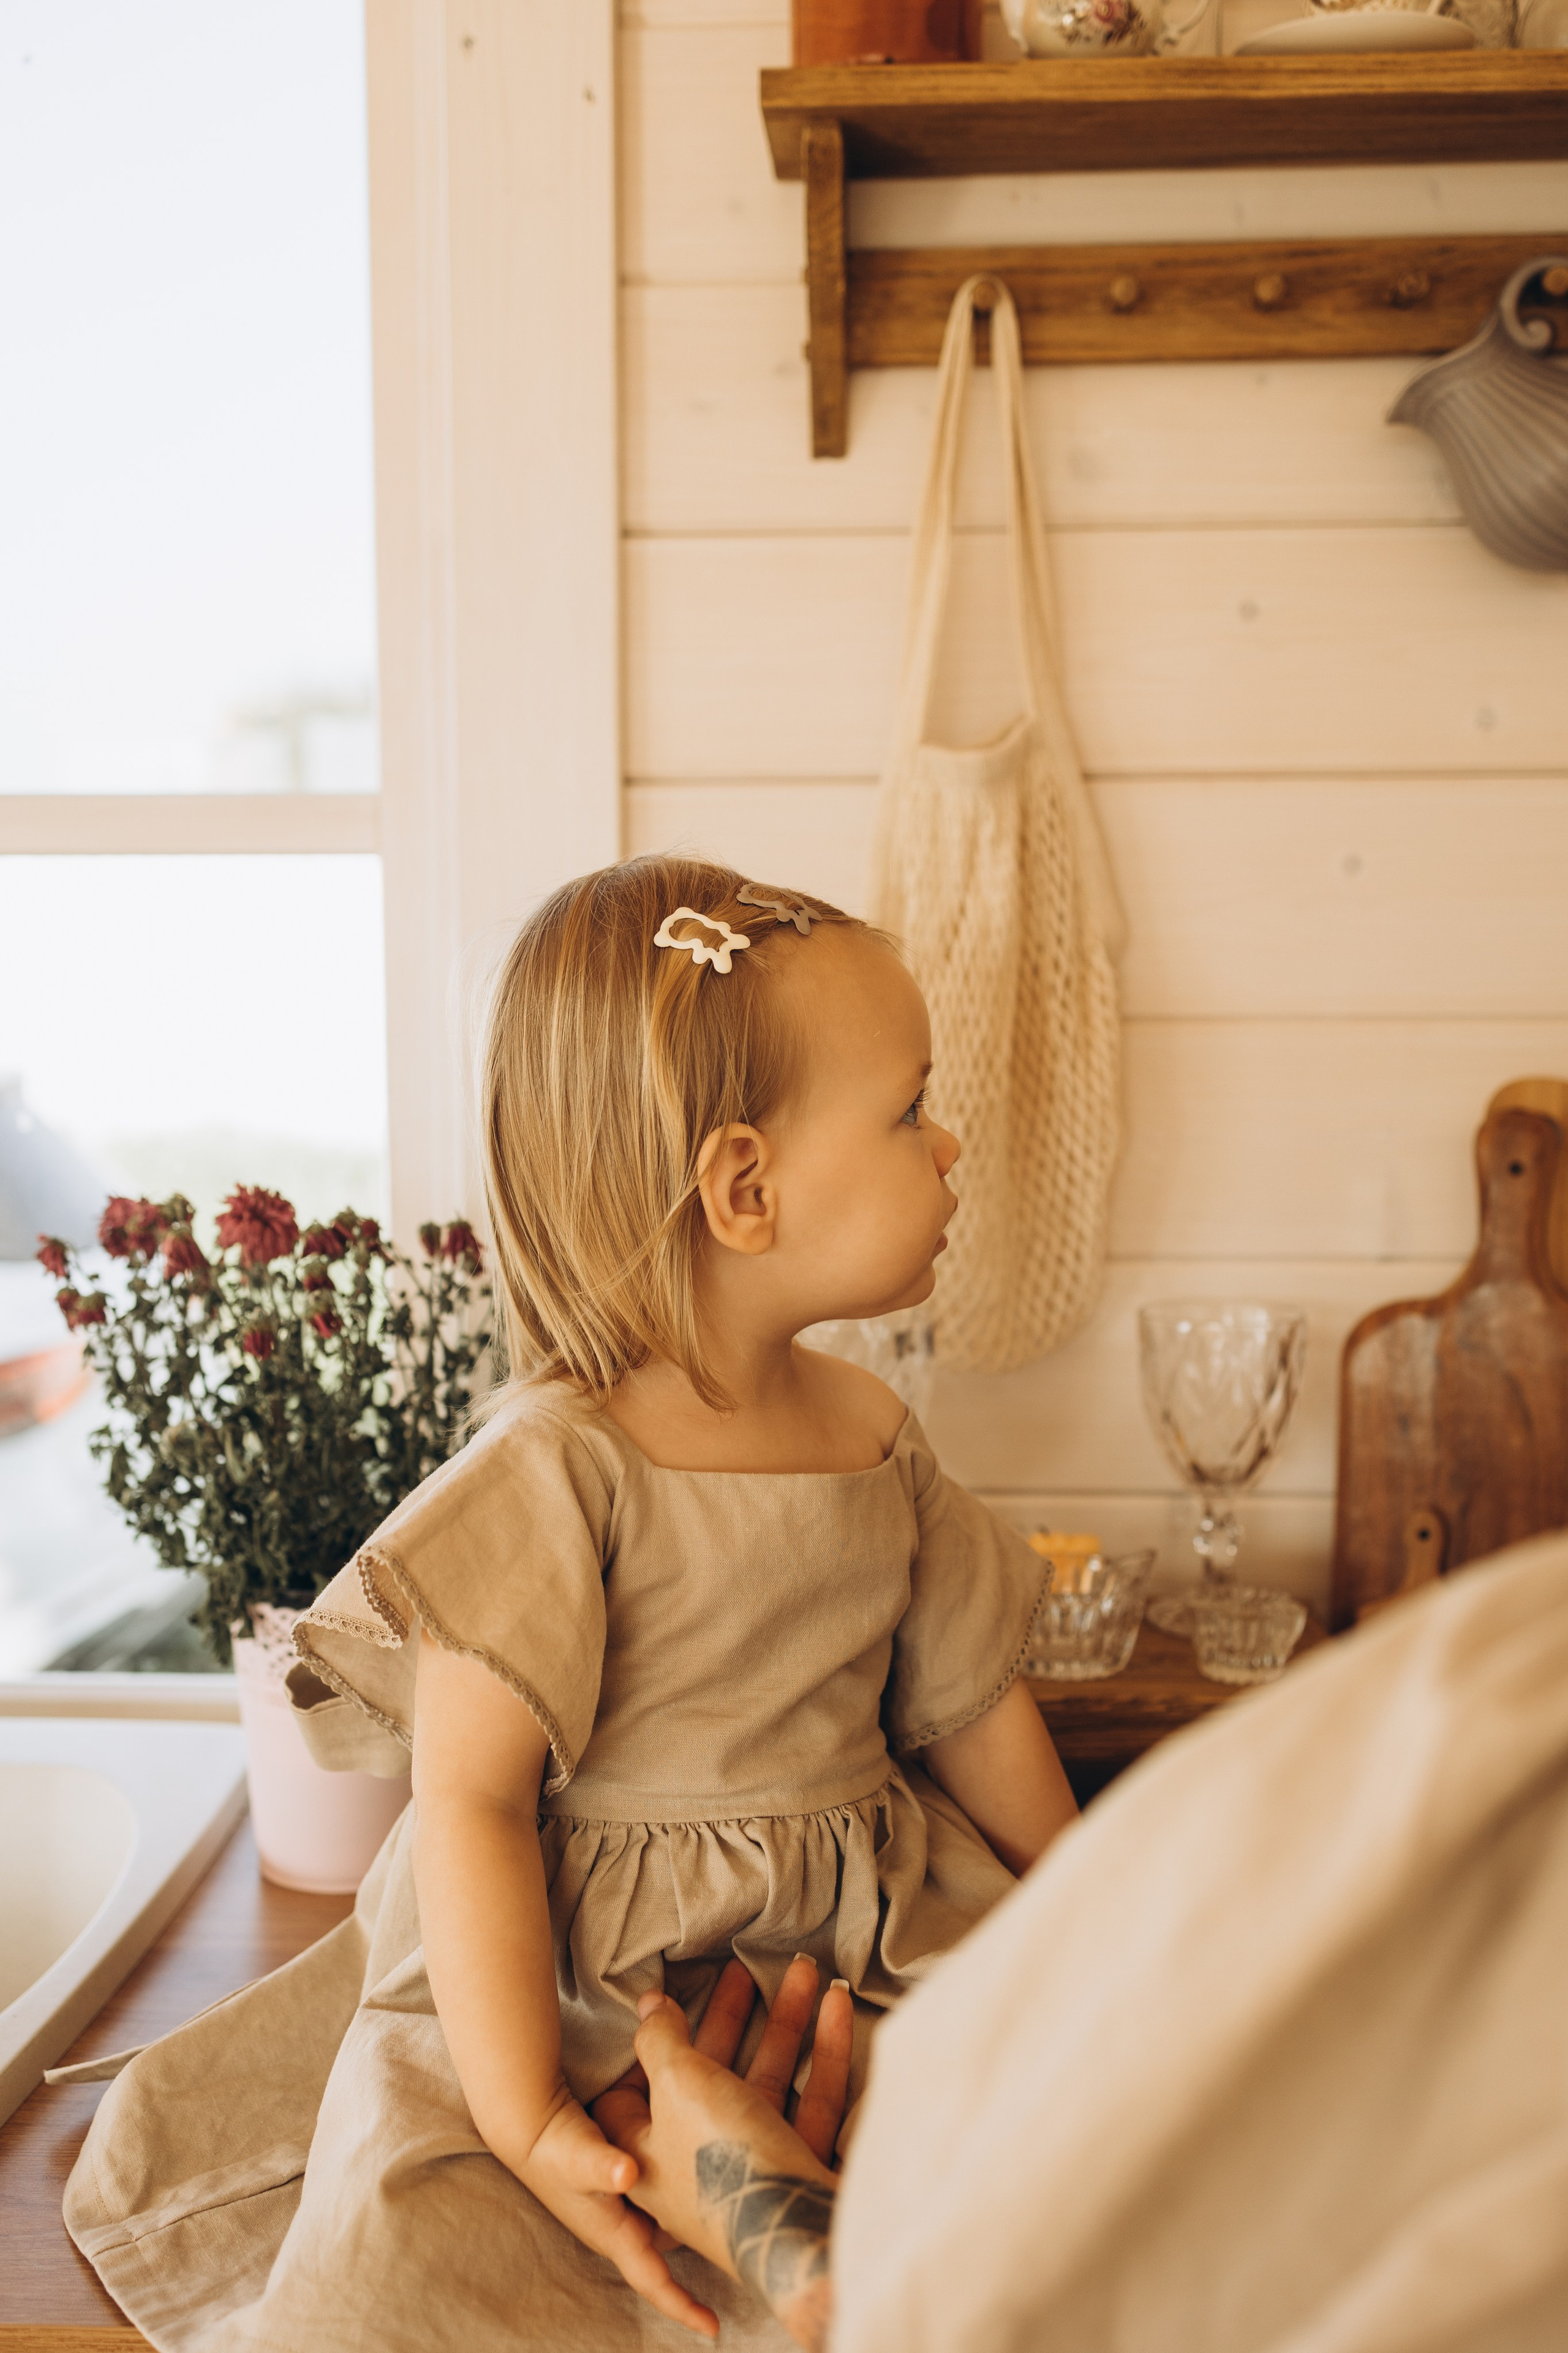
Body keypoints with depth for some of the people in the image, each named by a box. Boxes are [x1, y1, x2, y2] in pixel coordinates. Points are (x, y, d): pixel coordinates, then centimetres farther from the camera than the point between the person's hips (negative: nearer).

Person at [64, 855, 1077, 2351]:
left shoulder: (875, 1435, 4)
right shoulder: (558, 1467, -18)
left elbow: (974, 1708, 14)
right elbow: (471, 1797, -20)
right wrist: (527, 2122, -24)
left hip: (863, 1949, 6)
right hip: (581, 1981, -6)